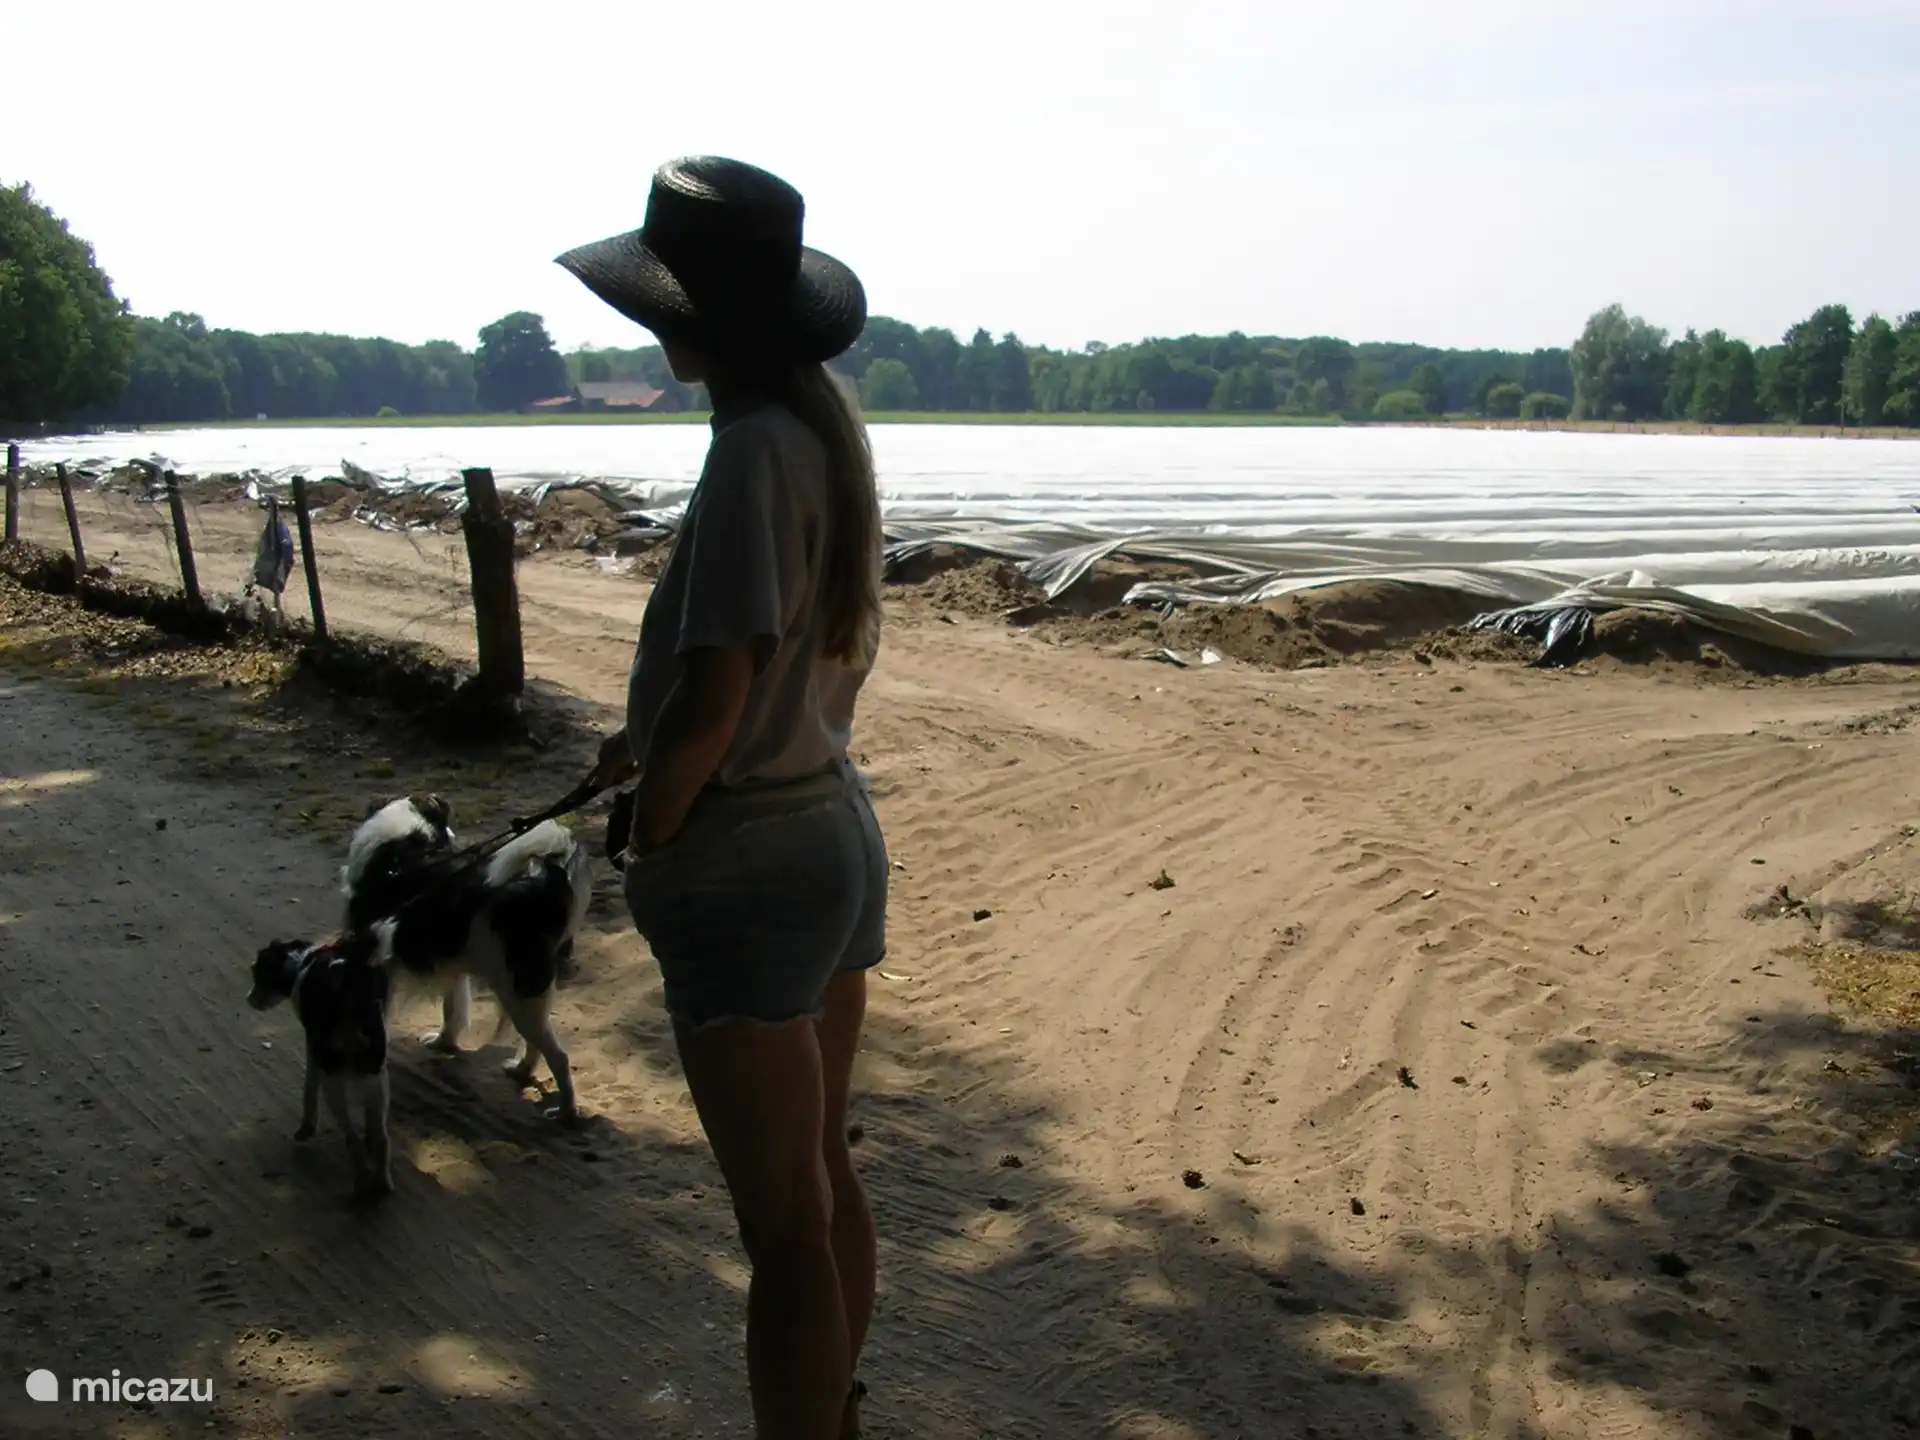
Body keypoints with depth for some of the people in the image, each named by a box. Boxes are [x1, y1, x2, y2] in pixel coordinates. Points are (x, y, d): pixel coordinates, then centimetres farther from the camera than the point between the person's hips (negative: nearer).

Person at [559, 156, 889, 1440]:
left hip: (747, 867, -9)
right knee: (826, 1177, 22)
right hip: (839, 832, 9)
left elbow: (714, 697, -23)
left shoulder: (753, 451, -19)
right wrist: (658, 744, 16)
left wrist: (645, 834, -5)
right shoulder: (829, 430, 7)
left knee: (786, 1228, 4)